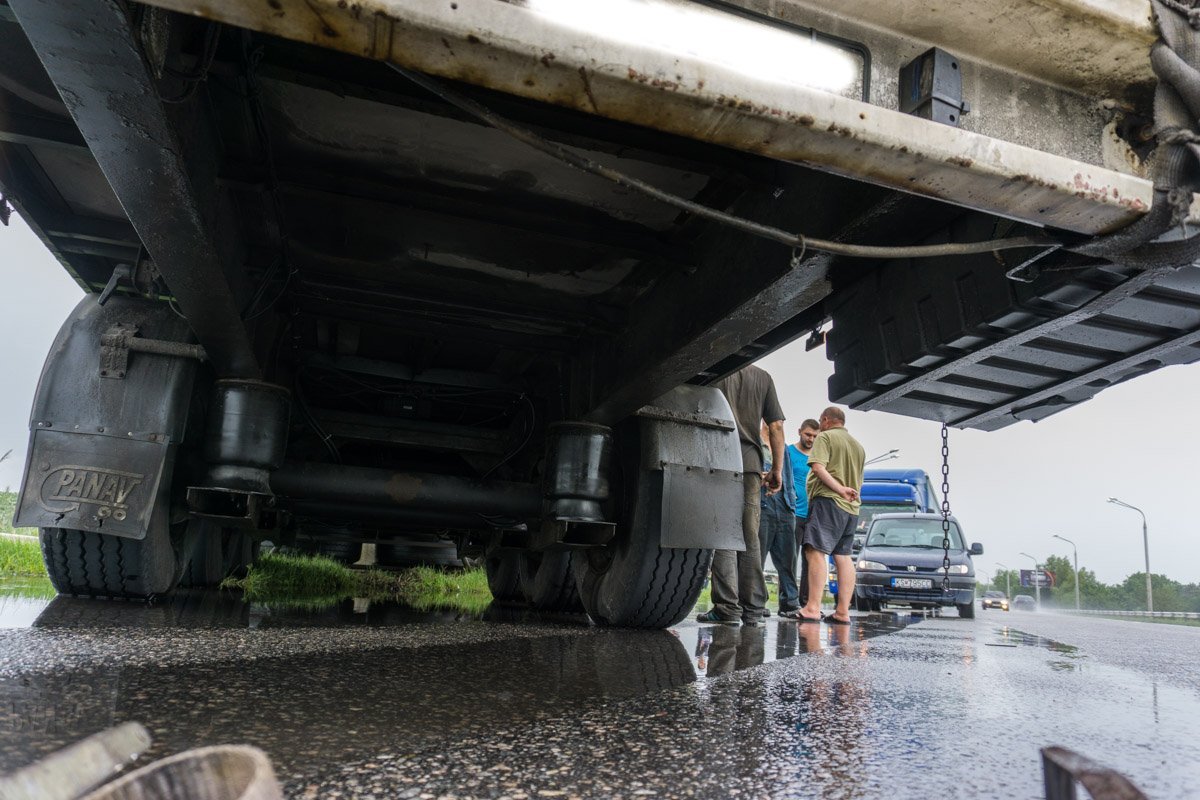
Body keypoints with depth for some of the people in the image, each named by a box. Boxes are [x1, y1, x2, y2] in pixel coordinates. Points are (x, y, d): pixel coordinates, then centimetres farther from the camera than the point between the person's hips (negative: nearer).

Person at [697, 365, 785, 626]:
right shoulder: (763, 377, 13)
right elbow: (776, 426, 9)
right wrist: (777, 470, 12)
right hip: (752, 462, 3)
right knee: (750, 538, 7)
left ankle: (728, 607, -7)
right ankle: (752, 609, 9)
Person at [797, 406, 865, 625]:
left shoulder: (825, 437, 0)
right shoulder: (858, 446, 24)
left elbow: (818, 467, -16)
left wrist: (839, 489, -17)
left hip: (828, 500, -8)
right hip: (851, 508, 8)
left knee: (816, 551, -14)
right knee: (843, 557, 8)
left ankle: (813, 608, -23)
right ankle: (843, 612, 6)